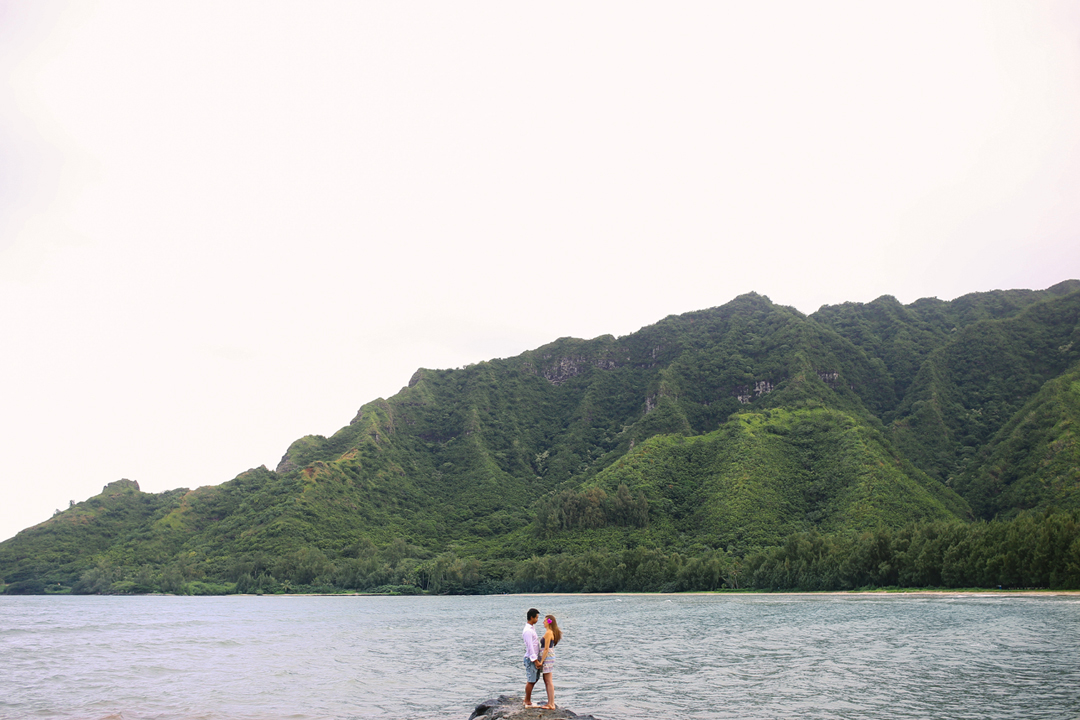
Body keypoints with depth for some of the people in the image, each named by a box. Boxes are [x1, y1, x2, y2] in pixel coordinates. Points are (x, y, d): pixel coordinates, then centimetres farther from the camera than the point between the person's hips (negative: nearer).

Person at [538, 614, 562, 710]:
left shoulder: (548, 633, -17)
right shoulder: (552, 632, 13)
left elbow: (546, 649, -19)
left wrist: (541, 661, -17)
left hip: (547, 658, -10)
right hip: (550, 657, 10)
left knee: (549, 681, -4)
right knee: (546, 680, 15)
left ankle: (551, 704, 0)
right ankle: (550, 703, 20)